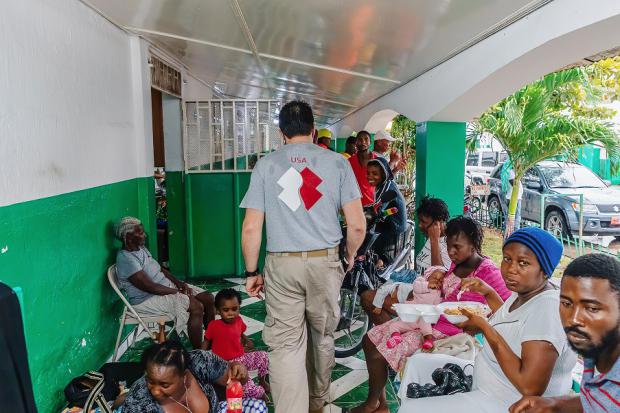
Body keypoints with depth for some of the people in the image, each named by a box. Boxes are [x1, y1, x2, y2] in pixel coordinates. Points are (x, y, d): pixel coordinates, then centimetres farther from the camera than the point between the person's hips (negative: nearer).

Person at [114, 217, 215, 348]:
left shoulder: (141, 248, 9)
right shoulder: (126, 259, -21)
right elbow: (151, 288, -24)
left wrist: (178, 282, 0)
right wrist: (179, 292, -16)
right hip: (147, 300, -9)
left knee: (208, 298, -3)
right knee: (197, 307, -26)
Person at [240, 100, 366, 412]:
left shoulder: (265, 165, 0)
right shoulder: (337, 162, 0)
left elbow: (251, 228, -4)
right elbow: (357, 225, -5)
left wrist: (251, 272, 7)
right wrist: (351, 255, 14)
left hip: (282, 265, -1)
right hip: (325, 261, 2)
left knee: (285, 345, 3)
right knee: (323, 337, 20)